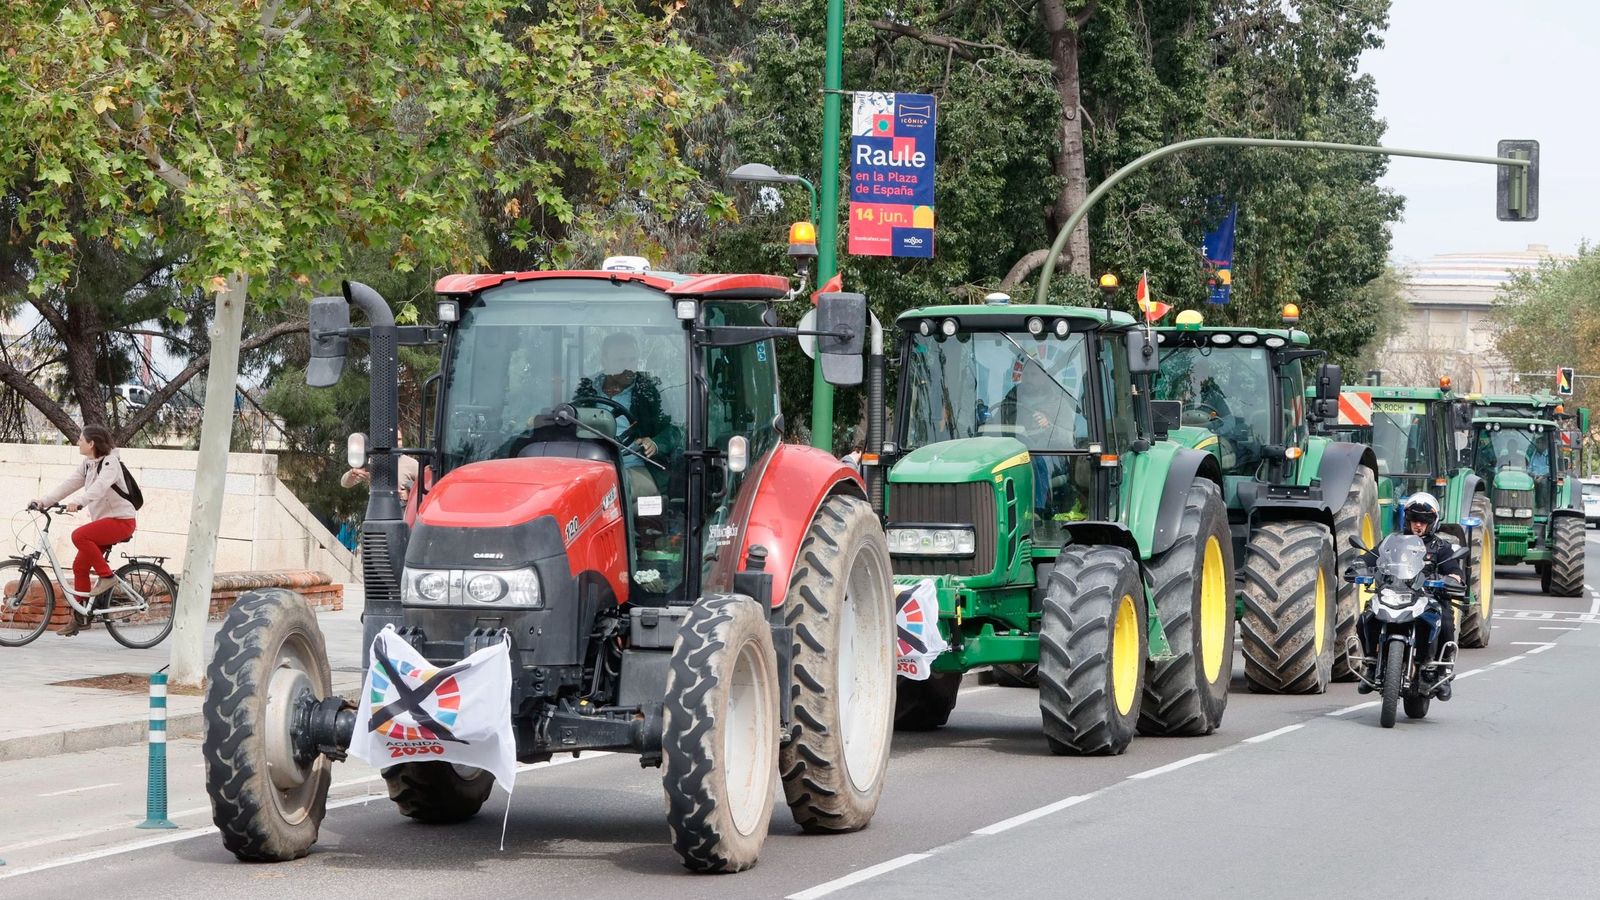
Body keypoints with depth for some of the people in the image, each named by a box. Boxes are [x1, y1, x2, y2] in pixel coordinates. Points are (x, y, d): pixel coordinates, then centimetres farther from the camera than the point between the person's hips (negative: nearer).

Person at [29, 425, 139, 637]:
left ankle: (107, 577, -18)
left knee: (79, 535, -29)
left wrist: (80, 503, -46)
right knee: (80, 566, 3)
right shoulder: (87, 465, 12)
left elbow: (100, 486, -32)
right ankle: (80, 617, 11)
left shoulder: (110, 462, -14)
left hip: (121, 520, -9)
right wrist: (43, 501, -6)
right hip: (103, 520, 9)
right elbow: (68, 484, 6)